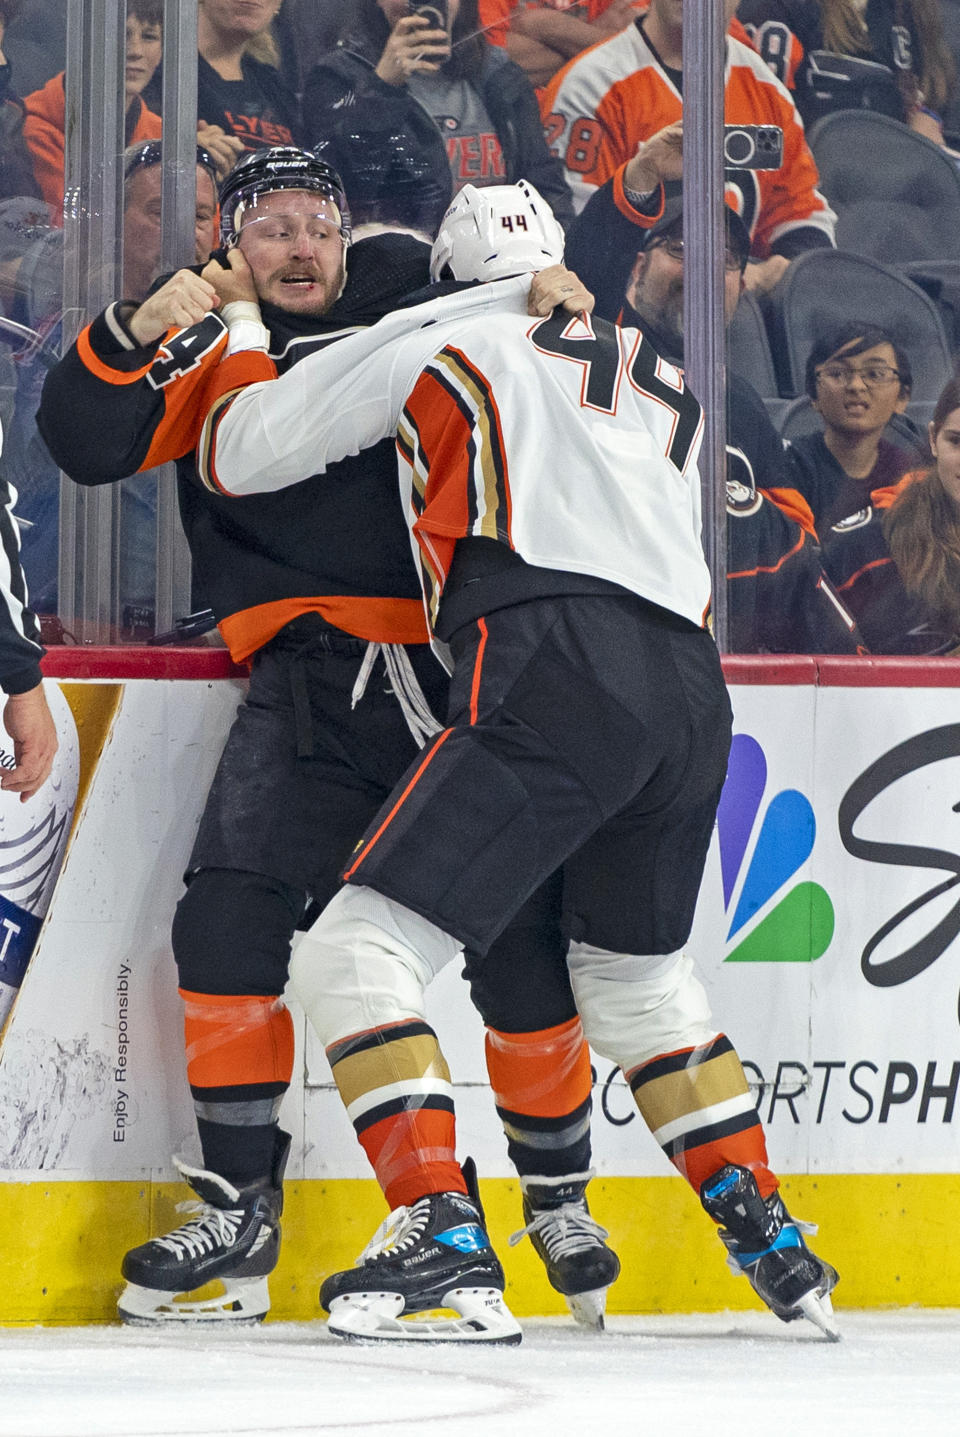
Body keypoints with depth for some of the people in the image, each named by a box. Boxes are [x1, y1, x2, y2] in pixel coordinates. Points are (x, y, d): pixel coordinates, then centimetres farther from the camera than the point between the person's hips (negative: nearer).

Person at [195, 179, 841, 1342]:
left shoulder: (430, 342, 14)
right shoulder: (661, 384, 31)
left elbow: (243, 452, 15)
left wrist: (242, 323, 35)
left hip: (555, 675, -7)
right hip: (694, 693, 7)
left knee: (359, 951, -7)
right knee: (636, 975, 28)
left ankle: (441, 1241, -22)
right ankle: (773, 1245, 25)